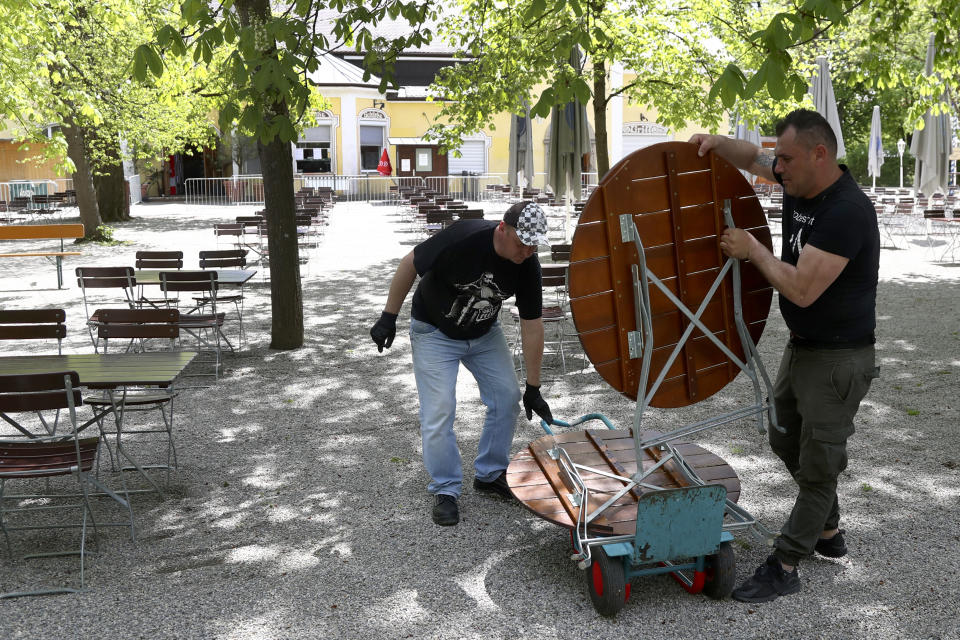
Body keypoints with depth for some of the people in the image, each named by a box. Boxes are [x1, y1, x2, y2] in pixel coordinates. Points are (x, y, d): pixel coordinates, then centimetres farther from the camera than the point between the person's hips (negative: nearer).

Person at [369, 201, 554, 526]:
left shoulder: (528, 266, -19)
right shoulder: (462, 238, -34)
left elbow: (532, 326, -11)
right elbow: (410, 264, -20)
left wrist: (533, 387, -8)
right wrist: (388, 317, -15)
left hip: (484, 333, 5)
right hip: (435, 331, -4)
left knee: (507, 397, 0)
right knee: (439, 411, -11)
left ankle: (490, 474, 19)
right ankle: (445, 490, 5)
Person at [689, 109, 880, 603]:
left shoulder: (847, 212, -26)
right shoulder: (799, 184, 1)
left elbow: (801, 289, -29)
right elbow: (753, 159, 19)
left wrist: (752, 249, -16)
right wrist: (718, 145, -1)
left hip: (839, 357, -10)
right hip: (801, 346, 10)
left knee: (817, 461, 1)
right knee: (785, 439, 20)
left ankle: (784, 566, 10)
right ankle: (829, 533, 38)